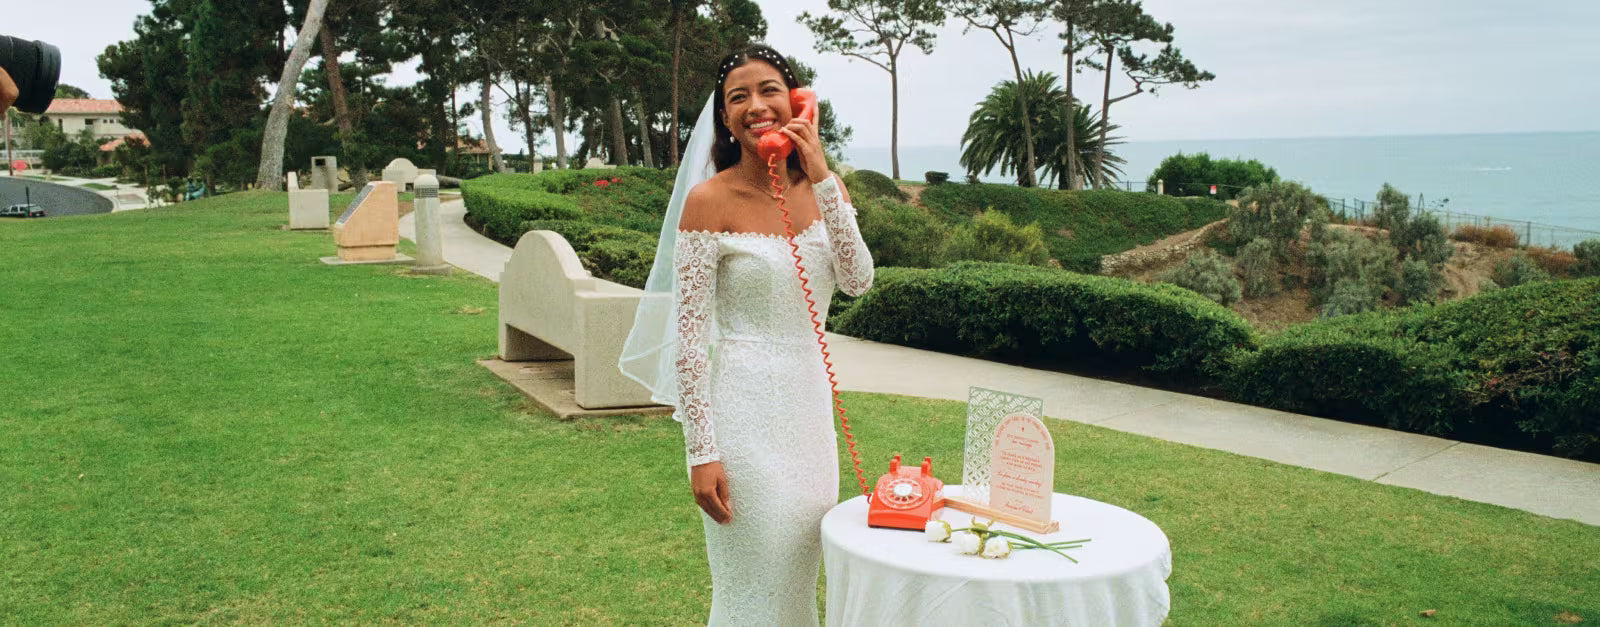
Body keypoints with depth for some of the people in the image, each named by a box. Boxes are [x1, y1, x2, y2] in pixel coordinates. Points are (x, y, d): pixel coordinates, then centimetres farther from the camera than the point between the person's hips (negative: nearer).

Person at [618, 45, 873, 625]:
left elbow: (858, 282, -9)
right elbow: (688, 336, -13)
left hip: (810, 401, 6)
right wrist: (701, 451, -15)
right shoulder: (709, 201, -12)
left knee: (802, 573, 18)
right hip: (743, 408, -6)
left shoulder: (824, 189, 5)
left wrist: (822, 178, -16)